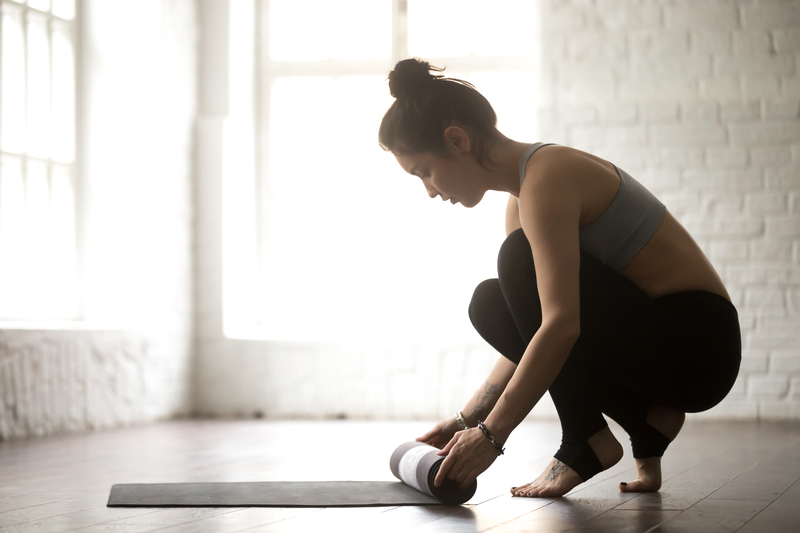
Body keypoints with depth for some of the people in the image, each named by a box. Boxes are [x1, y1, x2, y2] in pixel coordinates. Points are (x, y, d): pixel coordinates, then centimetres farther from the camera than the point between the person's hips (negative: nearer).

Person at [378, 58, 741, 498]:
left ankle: (587, 441, -10)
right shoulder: (519, 202, 10)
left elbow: (561, 326, -29)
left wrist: (491, 433, -26)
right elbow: (528, 331, 16)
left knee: (522, 259, -19)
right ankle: (647, 419, 3)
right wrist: (466, 421, 10)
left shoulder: (547, 176, -19)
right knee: (490, 305, 5)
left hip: (698, 343, -9)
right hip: (659, 337, 9)